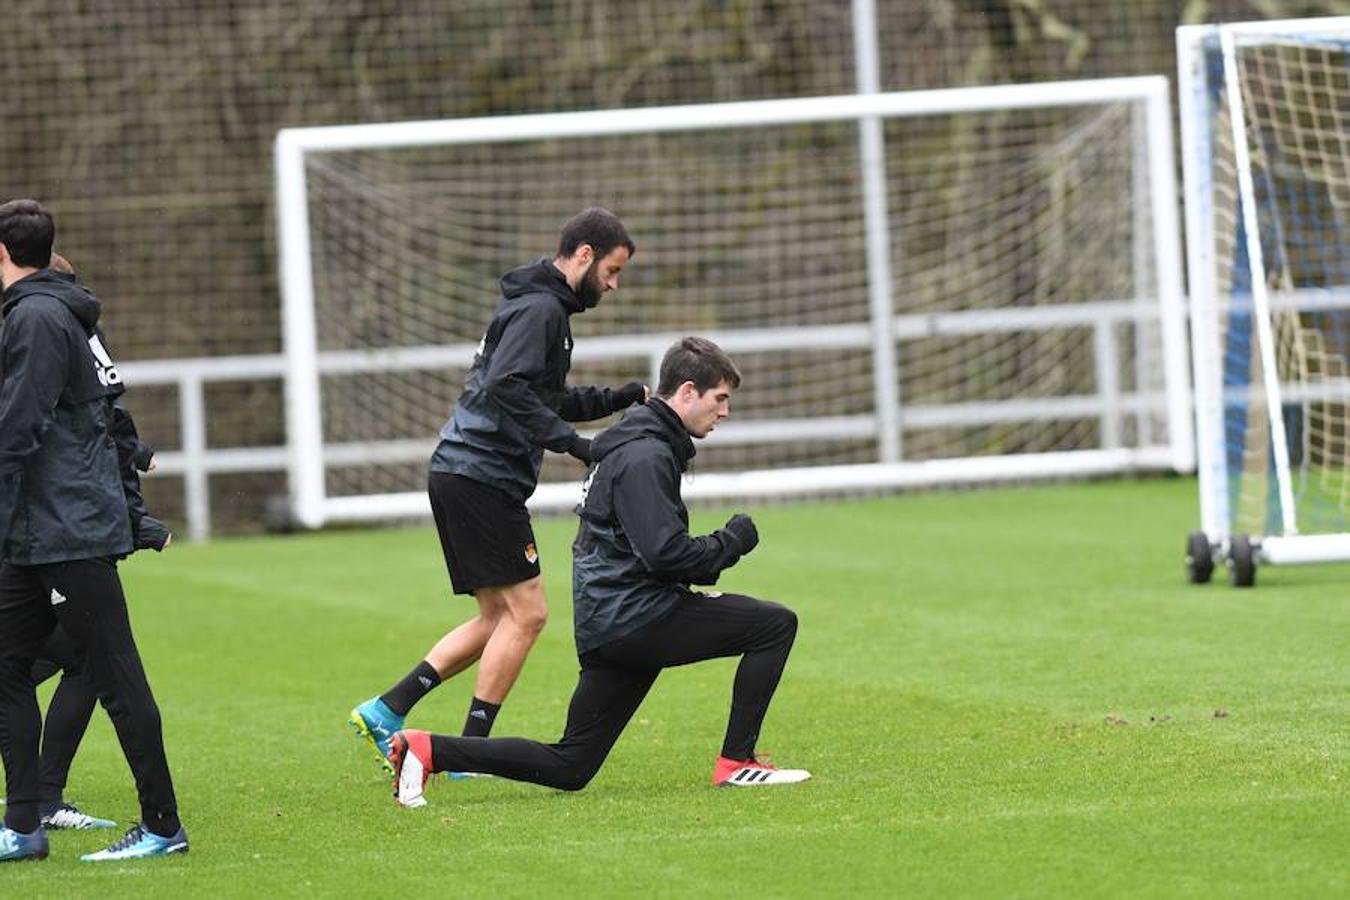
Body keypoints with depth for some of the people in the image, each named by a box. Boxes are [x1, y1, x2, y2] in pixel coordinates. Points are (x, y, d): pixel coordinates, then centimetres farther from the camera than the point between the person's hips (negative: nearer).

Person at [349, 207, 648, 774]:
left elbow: (548, 399, 31)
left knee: (498, 618, 12)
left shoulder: (542, 307, 21)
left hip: (460, 475, 10)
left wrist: (623, 398, 21)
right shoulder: (539, 308, -12)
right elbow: (507, 388, -26)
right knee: (525, 612, -7)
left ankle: (385, 712, 9)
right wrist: (573, 443, -25)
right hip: (481, 477, -10)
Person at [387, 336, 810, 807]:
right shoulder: (646, 457, -13)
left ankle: (426, 750, 2)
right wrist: (730, 542, -7)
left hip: (606, 626, 10)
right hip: (635, 616, -10)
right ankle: (736, 762, -4)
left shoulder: (638, 446, 21)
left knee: (568, 767, 9)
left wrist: (718, 548, 13)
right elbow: (667, 554, -22)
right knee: (776, 624, -5)